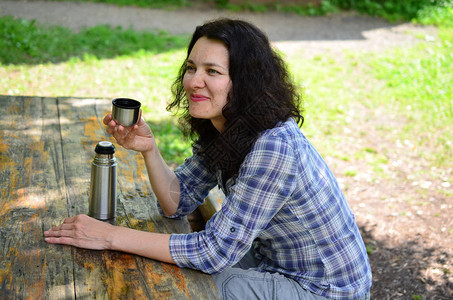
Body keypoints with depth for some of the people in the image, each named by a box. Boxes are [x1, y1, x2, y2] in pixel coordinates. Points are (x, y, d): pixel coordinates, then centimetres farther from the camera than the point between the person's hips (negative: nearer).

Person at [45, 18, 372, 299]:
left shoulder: (274, 148, -32)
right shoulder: (219, 131, -5)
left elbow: (215, 251, -31)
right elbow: (178, 203, -2)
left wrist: (111, 236, -28)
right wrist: (148, 148, -19)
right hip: (274, 264, 7)